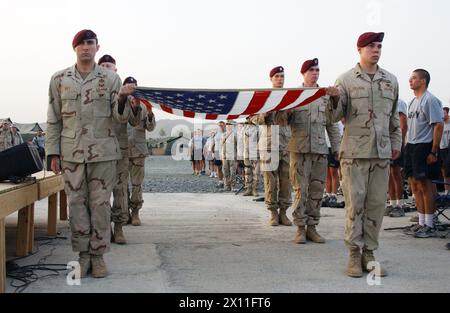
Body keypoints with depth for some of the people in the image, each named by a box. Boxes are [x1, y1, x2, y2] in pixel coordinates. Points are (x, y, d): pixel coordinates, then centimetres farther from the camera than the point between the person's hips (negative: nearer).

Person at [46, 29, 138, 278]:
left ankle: (98, 255, 13)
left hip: (103, 152, -1)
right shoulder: (59, 79, 6)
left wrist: (122, 99, -21)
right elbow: (53, 119, 7)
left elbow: (120, 118, 0)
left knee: (101, 204, 3)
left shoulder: (110, 79, 2)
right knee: (77, 203, 4)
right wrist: (53, 153, 2)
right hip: (72, 152, 1)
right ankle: (83, 254, 15)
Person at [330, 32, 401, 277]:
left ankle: (369, 252, 15)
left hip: (381, 152, 4)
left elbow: (394, 116, 21)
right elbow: (336, 117, 0)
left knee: (377, 204, 5)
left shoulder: (391, 80, 13)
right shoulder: (346, 80, 1)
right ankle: (354, 253, 6)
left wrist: (396, 142, 18)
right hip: (355, 151, -4)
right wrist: (334, 100, -19)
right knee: (355, 204, -2)